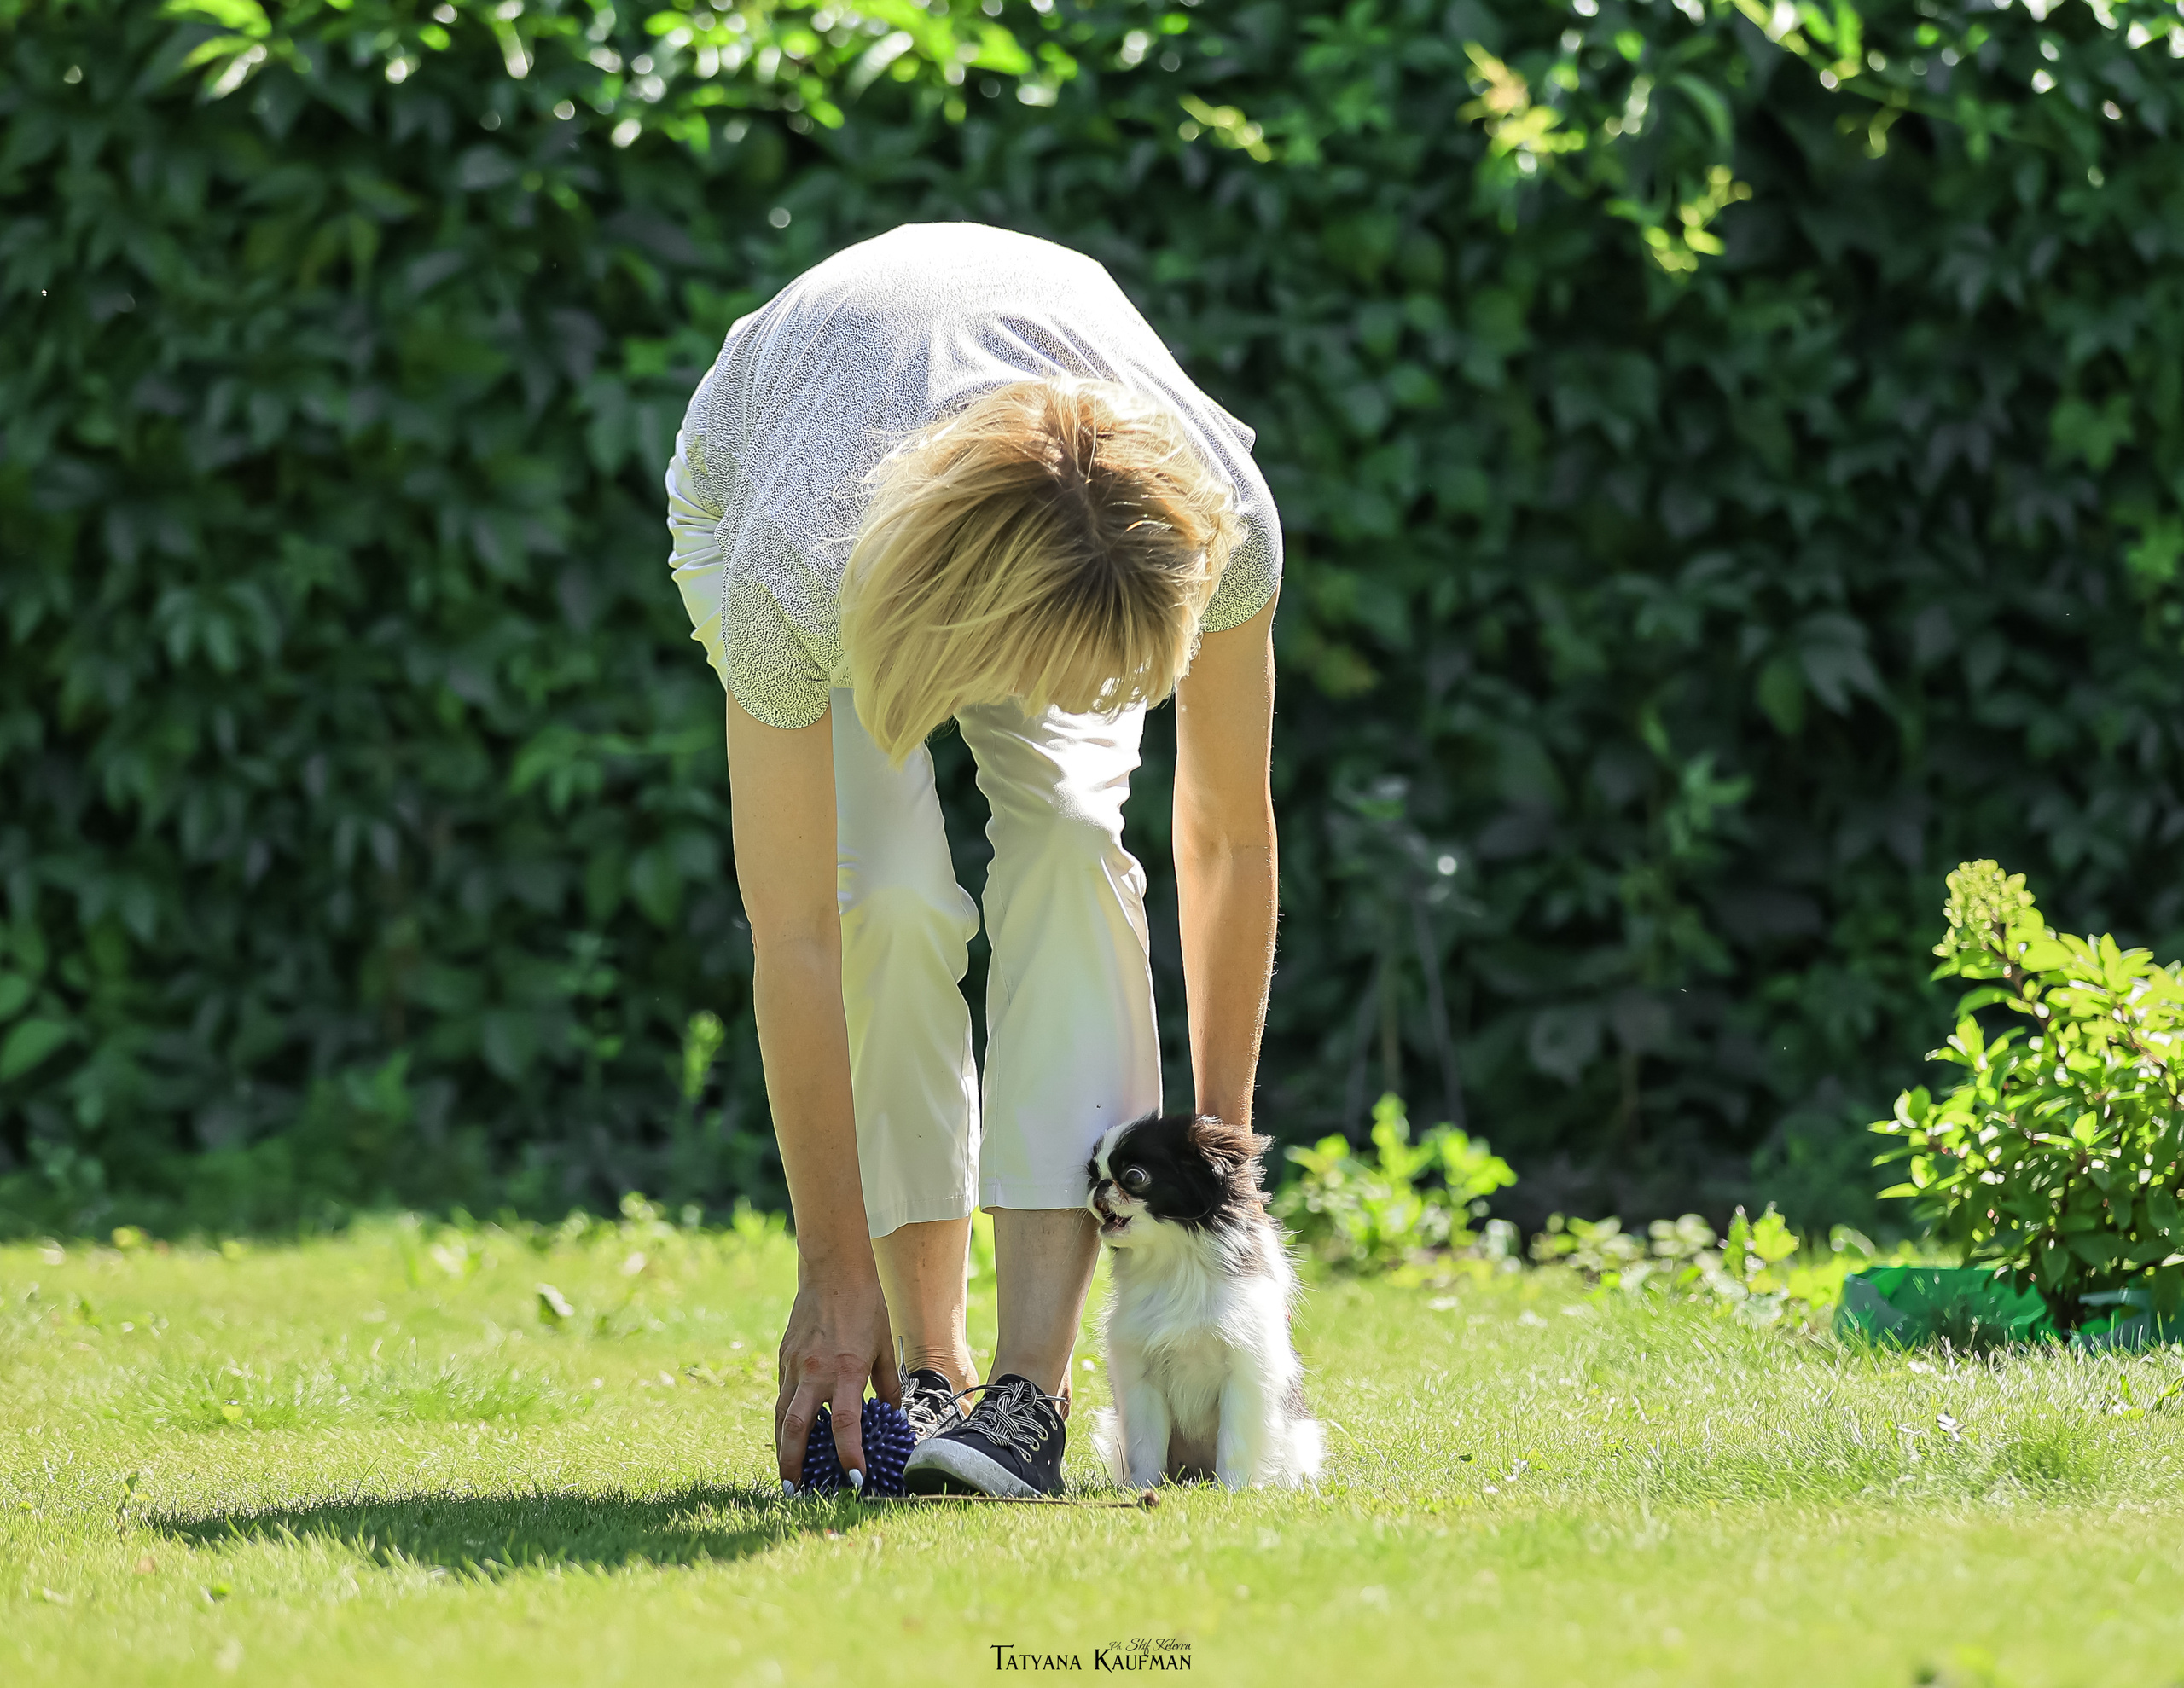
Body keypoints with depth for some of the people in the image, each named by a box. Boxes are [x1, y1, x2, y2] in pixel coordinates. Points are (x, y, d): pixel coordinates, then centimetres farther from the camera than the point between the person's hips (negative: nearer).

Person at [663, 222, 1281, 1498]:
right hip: (747, 490, -1)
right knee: (891, 896, -24)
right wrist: (837, 1269, -28)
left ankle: (1035, 1385, -27)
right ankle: (927, 1368, -10)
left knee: (1071, 833, -24)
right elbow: (795, 939, -33)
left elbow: (1229, 830, -20)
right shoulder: (792, 580, -43)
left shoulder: (1219, 519, -38)